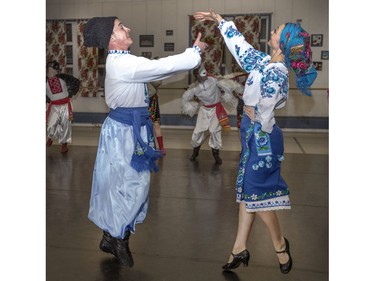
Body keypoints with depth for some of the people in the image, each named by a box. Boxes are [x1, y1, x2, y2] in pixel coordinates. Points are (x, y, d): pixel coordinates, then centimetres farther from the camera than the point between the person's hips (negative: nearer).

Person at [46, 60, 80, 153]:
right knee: (51, 125, -10)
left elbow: (77, 82, -3)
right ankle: (50, 138, 25)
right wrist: (48, 100, 2)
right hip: (54, 106, 1)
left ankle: (64, 144, 23)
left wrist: (70, 93, -1)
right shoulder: (46, 81, -6)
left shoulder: (63, 77, -11)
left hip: (65, 105, -1)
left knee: (65, 125, 5)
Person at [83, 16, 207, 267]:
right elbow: (162, 67, -20)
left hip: (131, 129, 10)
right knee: (130, 185, 1)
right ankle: (117, 240, 20)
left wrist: (191, 54, 8)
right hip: (124, 131, -10)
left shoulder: (123, 62, 11)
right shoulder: (122, 64, -21)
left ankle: (113, 237, 31)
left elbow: (158, 70, 13)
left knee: (123, 185, 17)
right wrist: (195, 52, -7)